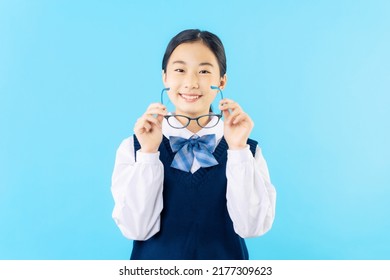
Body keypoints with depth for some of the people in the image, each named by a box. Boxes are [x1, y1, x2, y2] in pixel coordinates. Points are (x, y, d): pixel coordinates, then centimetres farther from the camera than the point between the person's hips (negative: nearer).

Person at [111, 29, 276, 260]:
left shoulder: (247, 150, -9)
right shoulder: (133, 147, -10)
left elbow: (252, 227, -18)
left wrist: (238, 150, -25)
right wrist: (148, 153, -25)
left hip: (224, 257, 1)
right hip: (155, 257, 0)